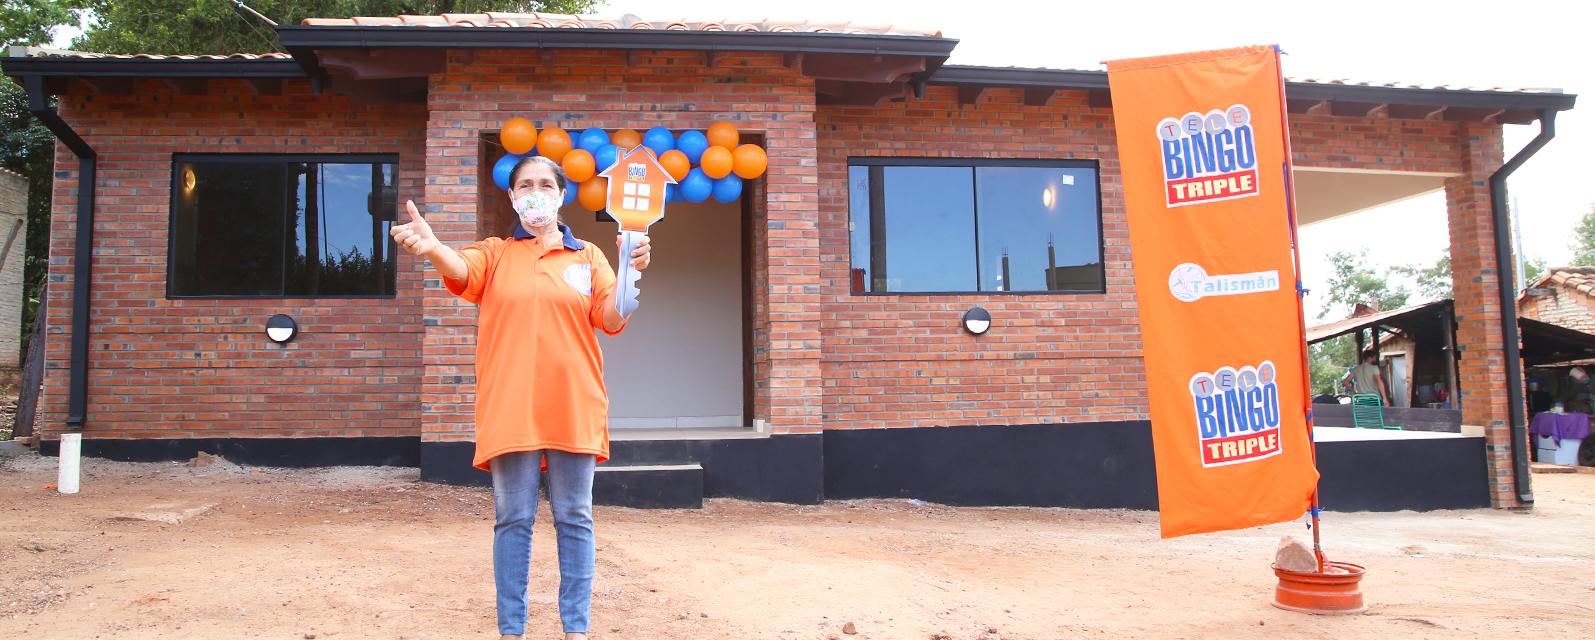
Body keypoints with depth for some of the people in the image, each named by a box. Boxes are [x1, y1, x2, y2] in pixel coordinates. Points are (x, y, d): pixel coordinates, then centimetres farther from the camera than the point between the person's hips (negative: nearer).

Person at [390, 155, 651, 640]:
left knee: (573, 518, 4)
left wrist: (630, 272, -17)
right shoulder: (495, 255, 10)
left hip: (573, 408, 1)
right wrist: (432, 248, -37)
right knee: (513, 519, 4)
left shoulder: (587, 257, 12)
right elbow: (461, 270, -13)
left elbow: (611, 320, 2)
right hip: (510, 409, 0)